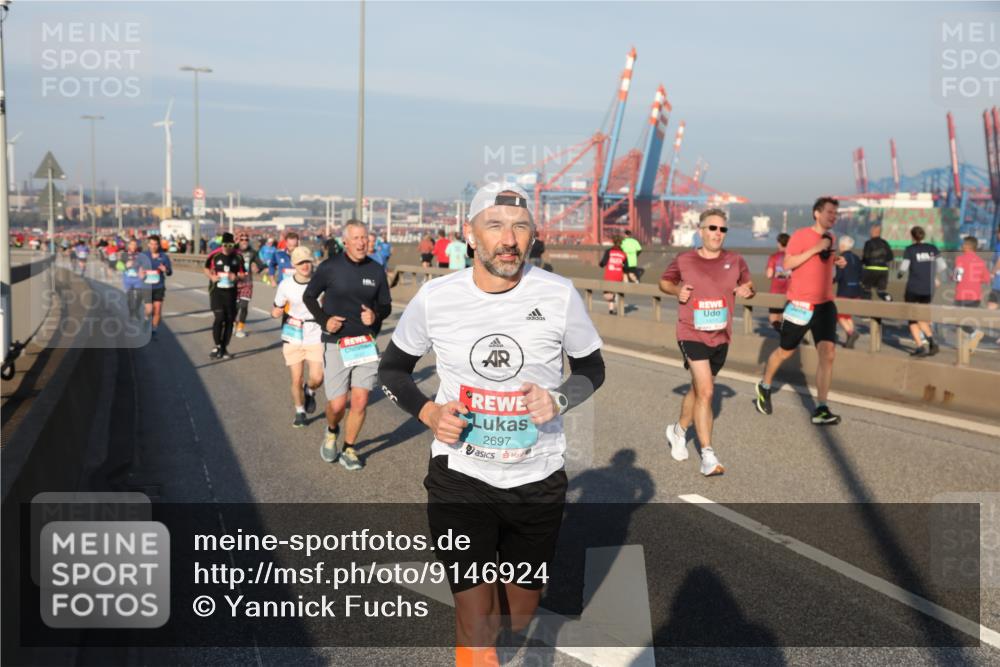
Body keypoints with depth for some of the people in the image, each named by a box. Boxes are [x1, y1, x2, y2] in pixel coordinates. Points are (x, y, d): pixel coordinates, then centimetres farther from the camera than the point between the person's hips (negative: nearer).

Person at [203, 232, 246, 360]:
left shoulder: (238, 257, -2)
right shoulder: (214, 255, -6)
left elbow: (242, 273, 7)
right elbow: (207, 269, 10)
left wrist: (236, 277, -15)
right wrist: (211, 277, -10)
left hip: (231, 292, 3)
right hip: (216, 290, -3)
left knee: (229, 319, 6)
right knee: (219, 317, -16)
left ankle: (224, 348, 20)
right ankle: (217, 346, 0)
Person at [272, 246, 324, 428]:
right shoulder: (286, 285, -5)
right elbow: (277, 309, 7)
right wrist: (275, 312, -16)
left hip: (315, 336, -1)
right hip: (292, 337, 1)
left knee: (316, 378, -10)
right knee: (297, 380, 2)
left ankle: (309, 392, 27)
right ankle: (300, 412, 27)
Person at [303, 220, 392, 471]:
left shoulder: (377, 270, 2)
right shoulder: (329, 268, -6)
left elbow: (386, 306, 11)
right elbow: (309, 296, 7)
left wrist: (376, 315, -11)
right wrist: (324, 320, -9)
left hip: (366, 344, 2)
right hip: (336, 344, -2)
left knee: (360, 401, -2)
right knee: (337, 404, -4)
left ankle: (349, 449, 20)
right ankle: (331, 431, 32)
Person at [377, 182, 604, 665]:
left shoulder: (560, 295, -10)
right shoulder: (435, 297, -9)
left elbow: (592, 368, 6)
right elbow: (392, 369, 6)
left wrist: (560, 400, -15)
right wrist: (427, 412, -12)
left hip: (539, 479, 1)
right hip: (460, 476, -1)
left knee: (518, 619, 19)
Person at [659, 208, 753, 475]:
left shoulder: (735, 261, 1)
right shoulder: (683, 260, -5)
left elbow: (749, 285, 16)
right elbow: (664, 282, 11)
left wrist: (748, 290, -8)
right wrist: (677, 290, -10)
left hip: (721, 338, 4)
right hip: (692, 335, -4)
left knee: (698, 389, 20)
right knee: (705, 391, -16)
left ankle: (679, 429, 46)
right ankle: (708, 456, -12)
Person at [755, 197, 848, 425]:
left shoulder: (830, 238, 11)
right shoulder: (801, 235, -9)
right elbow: (787, 263, -18)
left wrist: (836, 261, 6)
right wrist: (815, 249, -23)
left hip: (825, 304, 5)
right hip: (800, 304, -5)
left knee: (828, 353, -11)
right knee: (785, 351, 10)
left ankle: (821, 410, -10)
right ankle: (764, 387, 38)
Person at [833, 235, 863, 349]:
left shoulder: (842, 258, -12)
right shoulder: (856, 258, 8)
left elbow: (839, 275, -17)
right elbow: (860, 276, 10)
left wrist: (831, 281, 0)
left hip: (844, 291, -7)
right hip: (856, 291, 7)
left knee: (839, 315, 3)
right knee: (847, 314, 17)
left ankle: (851, 331, -21)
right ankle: (850, 341, 14)